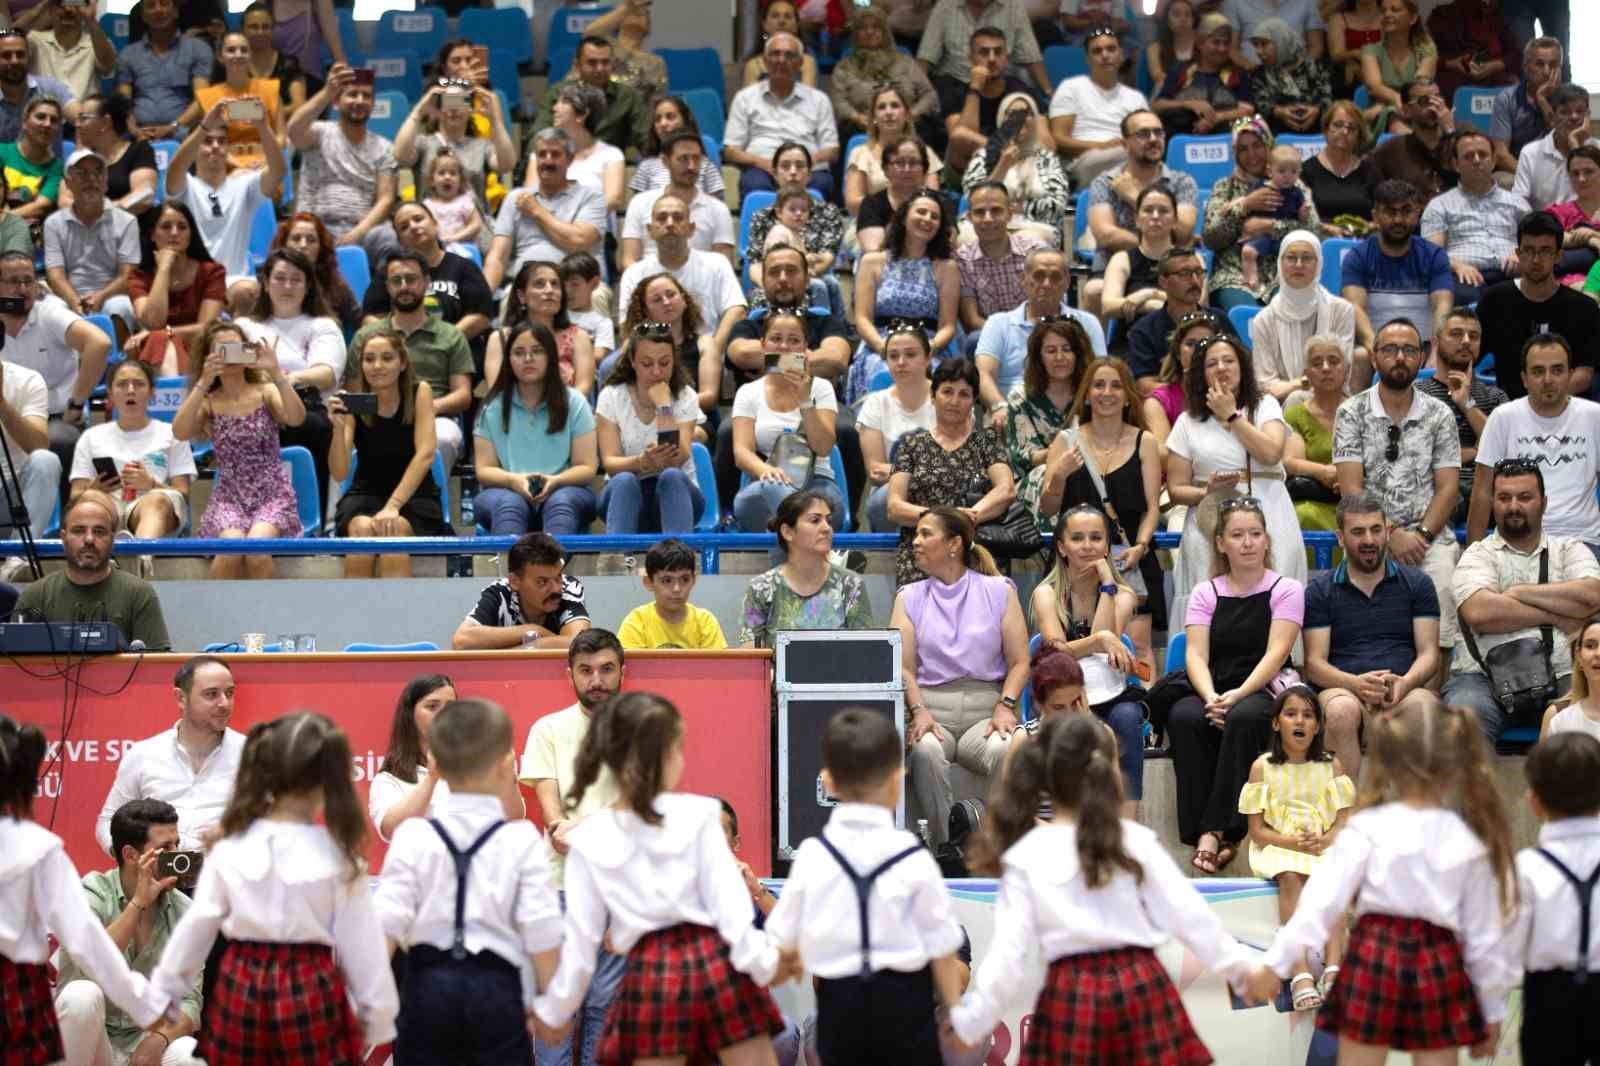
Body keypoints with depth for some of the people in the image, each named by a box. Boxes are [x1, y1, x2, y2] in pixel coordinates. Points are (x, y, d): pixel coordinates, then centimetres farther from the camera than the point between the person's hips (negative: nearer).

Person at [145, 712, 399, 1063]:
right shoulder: (336, 856, -10)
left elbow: (196, 927, 2)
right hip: (312, 995, -3)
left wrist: (161, 996, 13)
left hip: (241, 992, 3)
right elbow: (360, 942, -5)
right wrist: (377, 1018, 5)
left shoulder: (230, 850, -3)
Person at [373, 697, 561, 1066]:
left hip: (427, 986, 1)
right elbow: (542, 933, -7)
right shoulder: (521, 840, -6)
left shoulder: (413, 837, -4)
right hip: (495, 988, -1)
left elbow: (386, 925, -8)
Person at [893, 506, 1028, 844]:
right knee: (924, 750, -36)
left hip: (985, 709, 0)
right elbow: (903, 666, 5)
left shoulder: (999, 591, 13)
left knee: (1004, 749, -36)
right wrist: (918, 711, -13)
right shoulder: (909, 597, 17)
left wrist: (1006, 707, -9)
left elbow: (1019, 662, 7)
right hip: (931, 707, 1)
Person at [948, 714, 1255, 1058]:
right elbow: (1187, 913, 2)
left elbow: (1008, 953, -5)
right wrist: (1240, 965, 15)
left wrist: (969, 1021, 3)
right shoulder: (1137, 842, -2)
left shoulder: (1024, 858, -3)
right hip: (1141, 986, 0)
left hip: (1071, 995, 0)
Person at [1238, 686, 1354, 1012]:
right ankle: (1301, 973, -43)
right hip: (1278, 848, -1)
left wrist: (1325, 841, -20)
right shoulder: (1262, 767, 4)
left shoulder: (1331, 765, 9)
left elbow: (1344, 821, 2)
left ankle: (1333, 967, -41)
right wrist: (1294, 843, -17)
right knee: (1291, 877, -34)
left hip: (1325, 847, 1)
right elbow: (1257, 829, 0)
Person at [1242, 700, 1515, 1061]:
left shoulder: (1367, 829, -4)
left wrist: (1278, 962, -9)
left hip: (1374, 957, -1)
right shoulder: (1470, 843, 2)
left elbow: (1323, 899, -11)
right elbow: (1482, 933, 6)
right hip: (1440, 966, 1)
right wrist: (1492, 1010, 15)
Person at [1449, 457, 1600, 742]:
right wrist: (1556, 615, -3)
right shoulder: (1478, 555, 12)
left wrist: (1520, 593, -1)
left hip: (1559, 675, 1)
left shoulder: (1569, 549, 19)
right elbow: (1479, 612, -9)